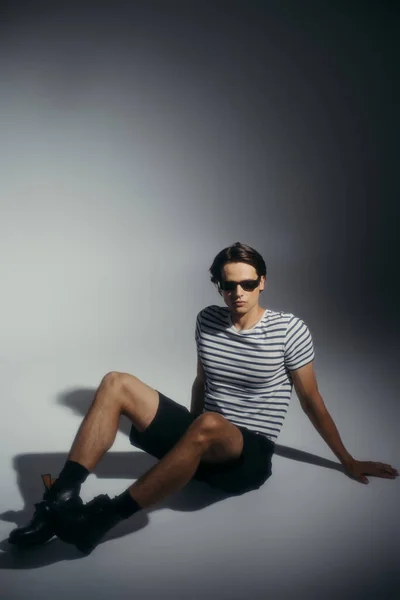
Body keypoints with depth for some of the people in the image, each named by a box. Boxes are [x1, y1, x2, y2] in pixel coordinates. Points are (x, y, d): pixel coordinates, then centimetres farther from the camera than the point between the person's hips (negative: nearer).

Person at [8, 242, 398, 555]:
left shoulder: (289, 330, -8)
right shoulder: (207, 320, 5)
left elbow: (311, 400, 1)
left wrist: (347, 461, 7)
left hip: (249, 456, -5)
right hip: (202, 446, 5)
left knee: (208, 425, -41)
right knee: (116, 384, -13)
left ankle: (102, 517, -36)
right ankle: (61, 500, -25)